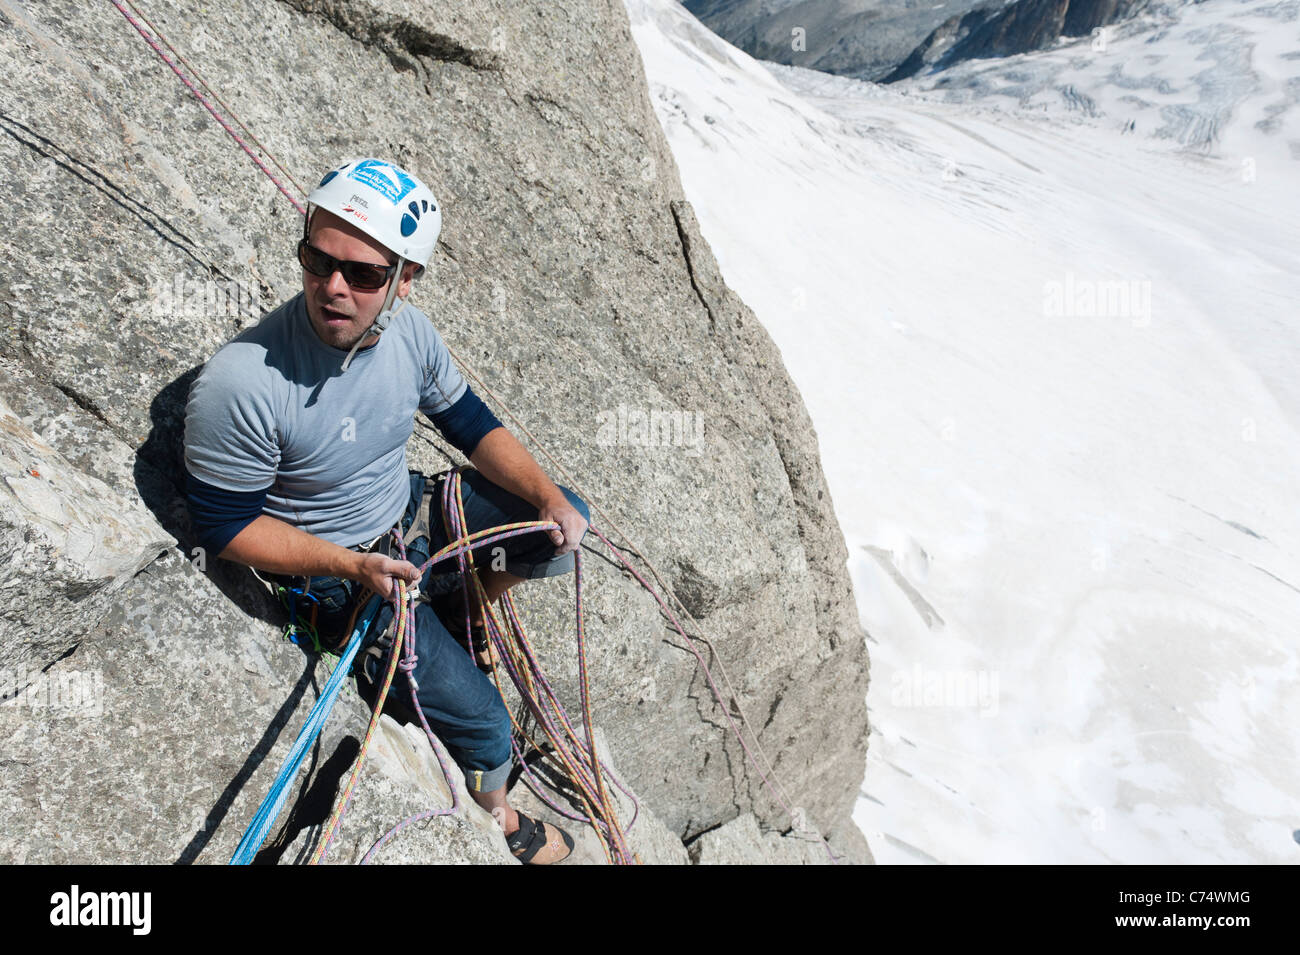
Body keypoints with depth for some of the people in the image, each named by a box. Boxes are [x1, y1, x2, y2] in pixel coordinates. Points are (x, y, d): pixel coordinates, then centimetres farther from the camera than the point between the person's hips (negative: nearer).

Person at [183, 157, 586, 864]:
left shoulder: (408, 331, -14)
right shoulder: (238, 385, -32)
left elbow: (468, 422, 0)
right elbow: (225, 523, -19)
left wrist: (548, 497, -12)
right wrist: (349, 565, -27)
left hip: (413, 508, 6)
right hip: (336, 573, -6)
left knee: (564, 527, 1)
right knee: (481, 722, -7)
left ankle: (465, 610, 27)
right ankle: (497, 814, 28)